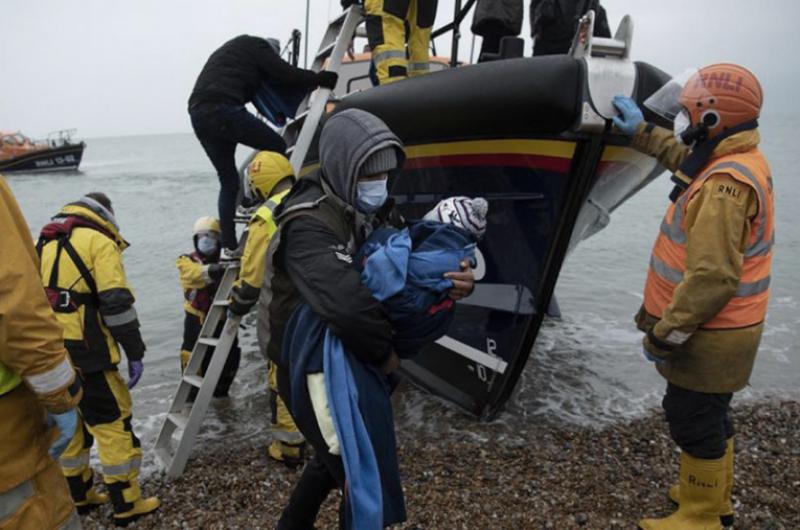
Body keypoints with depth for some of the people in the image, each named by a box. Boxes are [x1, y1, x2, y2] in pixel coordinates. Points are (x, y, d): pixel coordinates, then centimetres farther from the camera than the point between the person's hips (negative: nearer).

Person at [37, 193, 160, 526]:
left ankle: (78, 495, 31)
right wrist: (135, 353, -12)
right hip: (84, 353, -8)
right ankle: (126, 504, 7)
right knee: (112, 423, 0)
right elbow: (116, 303, -16)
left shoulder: (45, 244, 18)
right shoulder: (98, 242, -7)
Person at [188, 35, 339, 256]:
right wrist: (322, 78, 10)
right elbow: (283, 73, 0)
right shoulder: (256, 45, 12)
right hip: (223, 109, -8)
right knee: (278, 147, 3)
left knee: (228, 180, 12)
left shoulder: (231, 50, 37)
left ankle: (228, 246, 7)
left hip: (198, 113, 9)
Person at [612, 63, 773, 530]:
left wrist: (667, 332, -25)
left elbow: (713, 276, -32)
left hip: (709, 337, -10)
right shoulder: (739, 161, 6)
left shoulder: (725, 184, -27)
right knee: (711, 414, 23)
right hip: (718, 330, 10)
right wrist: (643, 133, 33)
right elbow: (685, 157, 29)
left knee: (694, 421, 5)